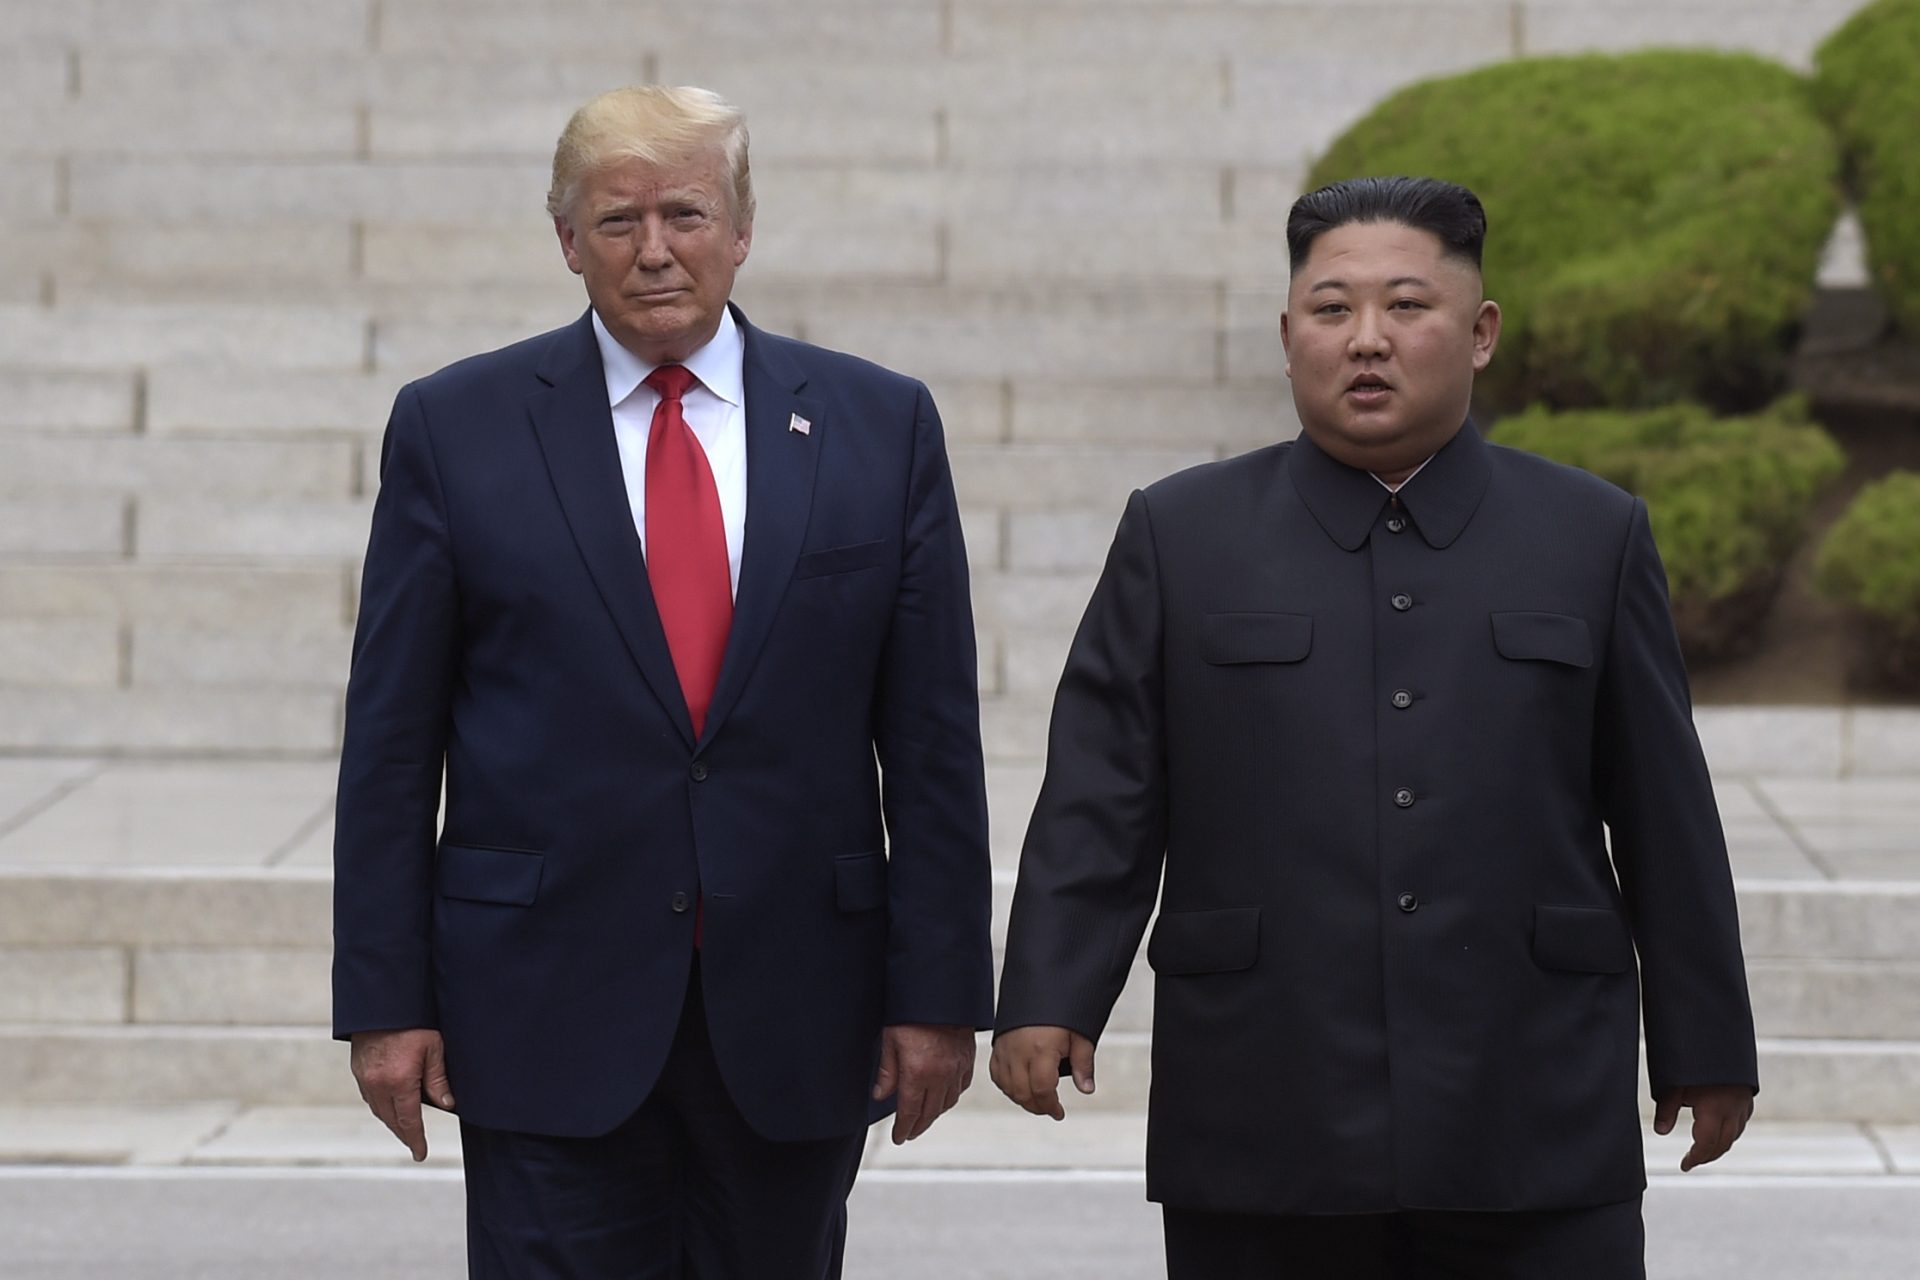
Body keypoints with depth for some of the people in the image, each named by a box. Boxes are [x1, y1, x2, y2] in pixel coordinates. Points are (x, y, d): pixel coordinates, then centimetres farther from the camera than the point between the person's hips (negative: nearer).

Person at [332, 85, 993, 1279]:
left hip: (795, 1021, 2)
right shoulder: (454, 427, 2)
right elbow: (390, 742, 2)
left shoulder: (879, 424, 5)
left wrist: (939, 992, 0)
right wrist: (385, 1001, -3)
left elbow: (933, 737, 4)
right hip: (548, 1012, -1)